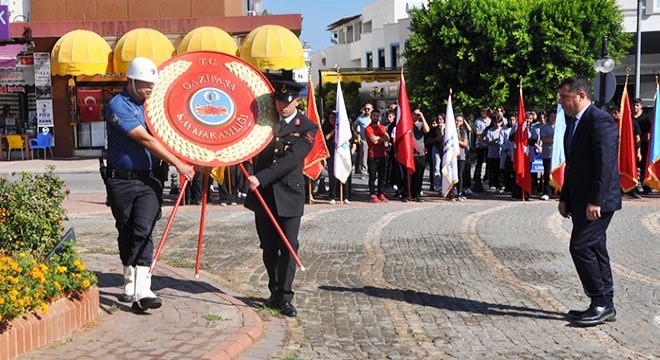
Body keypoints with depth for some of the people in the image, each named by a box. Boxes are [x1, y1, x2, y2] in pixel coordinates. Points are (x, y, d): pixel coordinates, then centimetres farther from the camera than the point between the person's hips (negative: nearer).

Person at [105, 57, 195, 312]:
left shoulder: (150, 104, 11)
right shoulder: (118, 106, -9)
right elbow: (145, 139, -17)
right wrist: (178, 163, -19)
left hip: (148, 180, 3)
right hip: (121, 182, -3)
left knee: (143, 232, -10)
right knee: (126, 234, 10)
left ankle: (142, 290, -16)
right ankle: (130, 283, 27)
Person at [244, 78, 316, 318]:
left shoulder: (307, 128, -4)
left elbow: (291, 159, -16)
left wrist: (261, 178, -22)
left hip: (289, 194, -4)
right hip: (262, 194, 4)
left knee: (288, 247, -5)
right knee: (269, 247, 10)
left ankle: (284, 298, 1)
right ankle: (275, 292, 23)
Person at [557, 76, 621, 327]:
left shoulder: (600, 120, -14)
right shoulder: (574, 123, 17)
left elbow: (605, 163, -21)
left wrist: (595, 201, -23)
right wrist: (564, 198, 16)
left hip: (596, 202, -10)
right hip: (580, 202, 10)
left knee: (581, 247, -11)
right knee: (595, 250, 12)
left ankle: (601, 304, 0)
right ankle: (604, 306, 19)